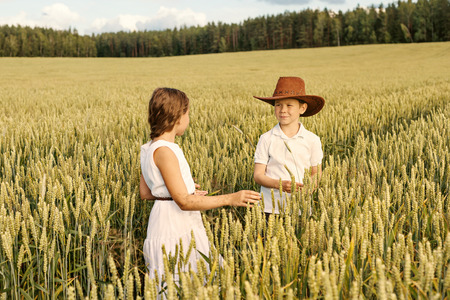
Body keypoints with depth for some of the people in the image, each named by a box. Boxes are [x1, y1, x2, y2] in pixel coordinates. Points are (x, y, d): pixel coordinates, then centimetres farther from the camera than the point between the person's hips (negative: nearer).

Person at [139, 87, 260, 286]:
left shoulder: (149, 149, 9)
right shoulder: (164, 151, -20)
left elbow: (145, 193, 16)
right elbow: (184, 202, -23)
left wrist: (187, 190, 24)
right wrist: (230, 199, -23)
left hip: (179, 224, 10)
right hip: (172, 225, -10)